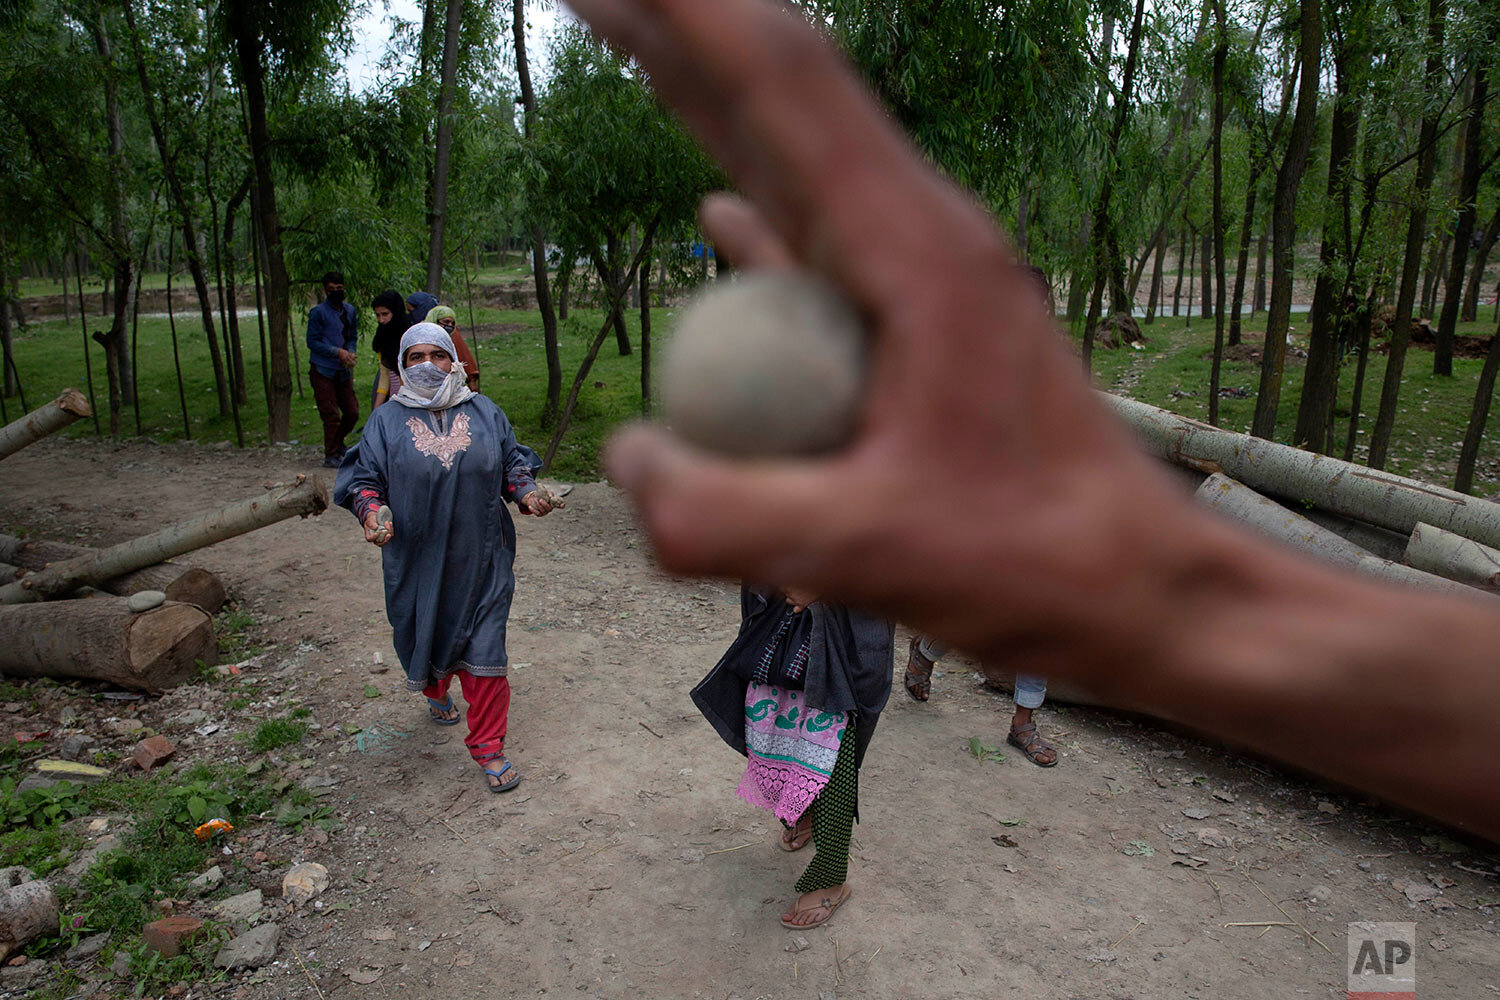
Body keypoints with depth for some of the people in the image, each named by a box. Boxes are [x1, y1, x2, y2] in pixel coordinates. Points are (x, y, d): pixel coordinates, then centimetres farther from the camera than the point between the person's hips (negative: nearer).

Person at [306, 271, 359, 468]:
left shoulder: (350, 311, 10)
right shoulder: (318, 312, -7)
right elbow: (312, 341, -8)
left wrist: (351, 353, -4)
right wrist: (337, 352, -16)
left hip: (343, 370, 5)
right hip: (323, 371, -5)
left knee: (352, 413, 8)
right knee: (331, 416, -6)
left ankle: (337, 443, 32)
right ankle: (331, 456, 5)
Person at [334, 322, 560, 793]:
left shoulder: (484, 413, 6)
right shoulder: (387, 421, 2)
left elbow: (512, 464, 10)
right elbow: (363, 477, 1)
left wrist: (527, 492, -9)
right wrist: (371, 511, -19)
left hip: (480, 560, 0)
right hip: (417, 561, 1)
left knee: (484, 653, -1)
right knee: (425, 635, 19)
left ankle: (488, 749, 11)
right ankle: (436, 693, 55)